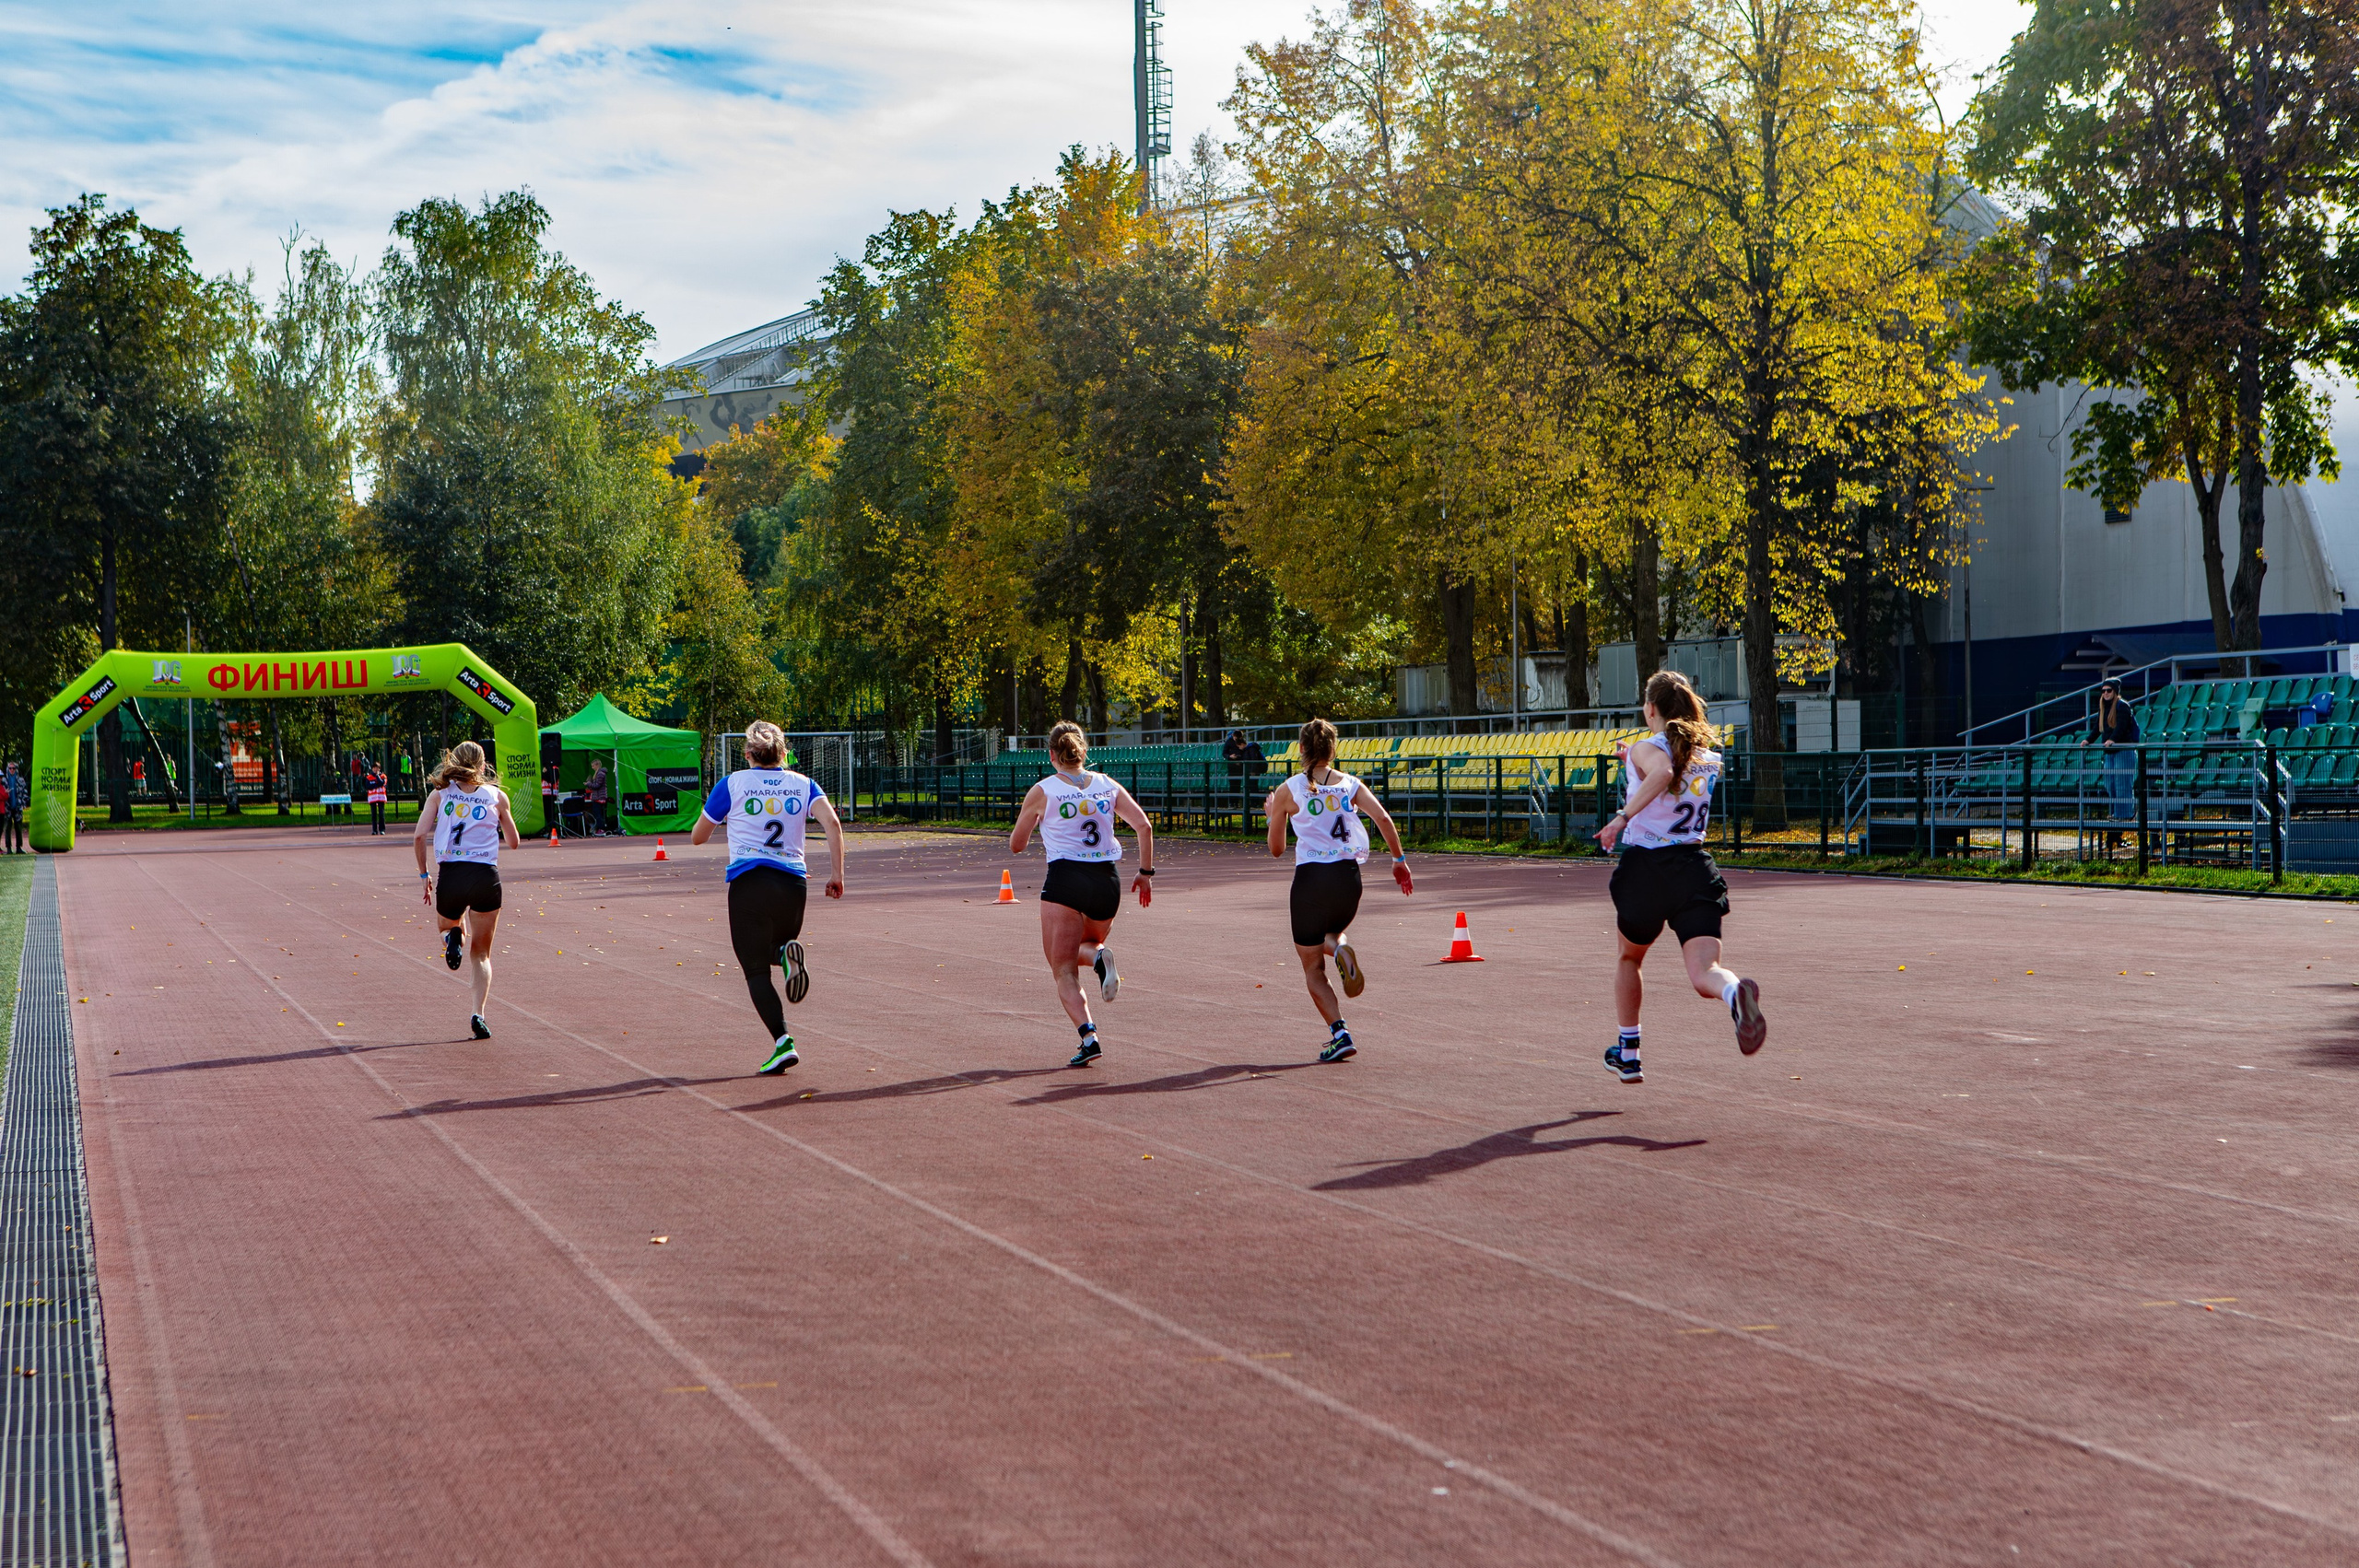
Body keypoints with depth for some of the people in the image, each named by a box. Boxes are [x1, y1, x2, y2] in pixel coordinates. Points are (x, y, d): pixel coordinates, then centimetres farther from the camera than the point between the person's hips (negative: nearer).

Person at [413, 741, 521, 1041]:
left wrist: (424, 873, 10)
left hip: (449, 875, 0)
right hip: (486, 876, 0)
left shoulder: (440, 794, 7)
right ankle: (478, 1013, -8)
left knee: (446, 926, 31)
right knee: (481, 954, 10)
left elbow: (419, 837, -1)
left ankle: (453, 937, -6)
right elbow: (513, 842, 16)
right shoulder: (497, 796, 7)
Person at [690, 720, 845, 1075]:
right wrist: (837, 874, -3)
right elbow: (832, 823, -6)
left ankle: (782, 1041, -19)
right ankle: (787, 952, -13)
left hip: (748, 882, -3)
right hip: (794, 882, 3)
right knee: (771, 949, 25)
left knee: (756, 969, 0)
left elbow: (697, 837, 12)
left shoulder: (732, 785, 6)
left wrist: (723, 820, 33)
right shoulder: (802, 784, 11)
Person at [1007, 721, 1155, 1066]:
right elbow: (1143, 826, -1)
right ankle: (1098, 956, -9)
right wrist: (1145, 873, 6)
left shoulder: (1042, 791, 2)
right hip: (1107, 880, 4)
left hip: (1064, 879, -4)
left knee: (1063, 971, 2)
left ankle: (1088, 1036, -18)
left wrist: (1033, 818, 28)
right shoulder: (1108, 786, 9)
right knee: (1082, 947, 28)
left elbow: (1015, 845, 10)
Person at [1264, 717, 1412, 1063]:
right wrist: (1399, 860, 0)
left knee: (1312, 967, 10)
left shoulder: (1287, 790, 1)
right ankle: (1341, 947, -4)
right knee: (1333, 932, 33)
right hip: (1349, 876, 3)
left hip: (1310, 878, -3)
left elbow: (1276, 849, 8)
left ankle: (1339, 1033, -8)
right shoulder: (1350, 784, 7)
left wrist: (1271, 816, 26)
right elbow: (1383, 818, -8)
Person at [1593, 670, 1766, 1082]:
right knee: (1704, 975, -11)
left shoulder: (1647, 749, -3)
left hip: (1645, 866, -3)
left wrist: (1623, 816, -26)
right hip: (1695, 868, 3)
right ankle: (1734, 992, -48)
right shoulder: (1709, 759, 15)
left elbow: (1663, 772, -27)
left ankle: (1627, 1054, 34)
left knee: (1629, 959, 24)